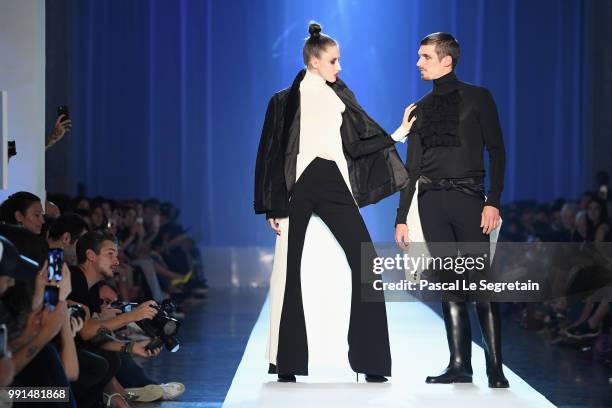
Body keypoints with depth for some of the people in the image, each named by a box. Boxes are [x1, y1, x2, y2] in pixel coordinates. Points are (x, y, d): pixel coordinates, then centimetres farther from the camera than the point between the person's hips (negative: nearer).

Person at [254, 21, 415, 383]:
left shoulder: (339, 95, 16)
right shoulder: (285, 101, 5)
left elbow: (362, 137, 17)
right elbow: (272, 153, 4)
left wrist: (398, 134, 5)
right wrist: (273, 206, -1)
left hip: (335, 183, 3)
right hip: (298, 184, -3)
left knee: (365, 262, -7)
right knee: (289, 269, -2)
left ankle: (370, 360, -3)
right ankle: (286, 361, 5)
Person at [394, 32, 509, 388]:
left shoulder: (477, 98, 3)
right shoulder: (420, 109, 15)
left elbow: (496, 151, -2)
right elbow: (412, 166, 16)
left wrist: (493, 201, -13)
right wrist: (402, 217, 11)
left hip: (468, 197, -4)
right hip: (431, 200, 4)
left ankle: (496, 368, -4)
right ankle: (460, 365, 6)